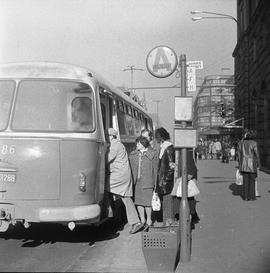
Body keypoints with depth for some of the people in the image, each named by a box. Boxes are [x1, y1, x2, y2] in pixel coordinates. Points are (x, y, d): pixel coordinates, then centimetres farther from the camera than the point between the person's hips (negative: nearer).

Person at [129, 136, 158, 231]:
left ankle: (149, 220, 17)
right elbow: (131, 169, 12)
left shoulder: (152, 154, -2)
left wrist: (155, 182, -2)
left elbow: (155, 169, 0)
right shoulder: (133, 155, 10)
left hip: (147, 181, -4)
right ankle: (142, 220, 22)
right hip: (137, 181, 4)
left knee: (147, 201, -1)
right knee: (138, 201, 7)